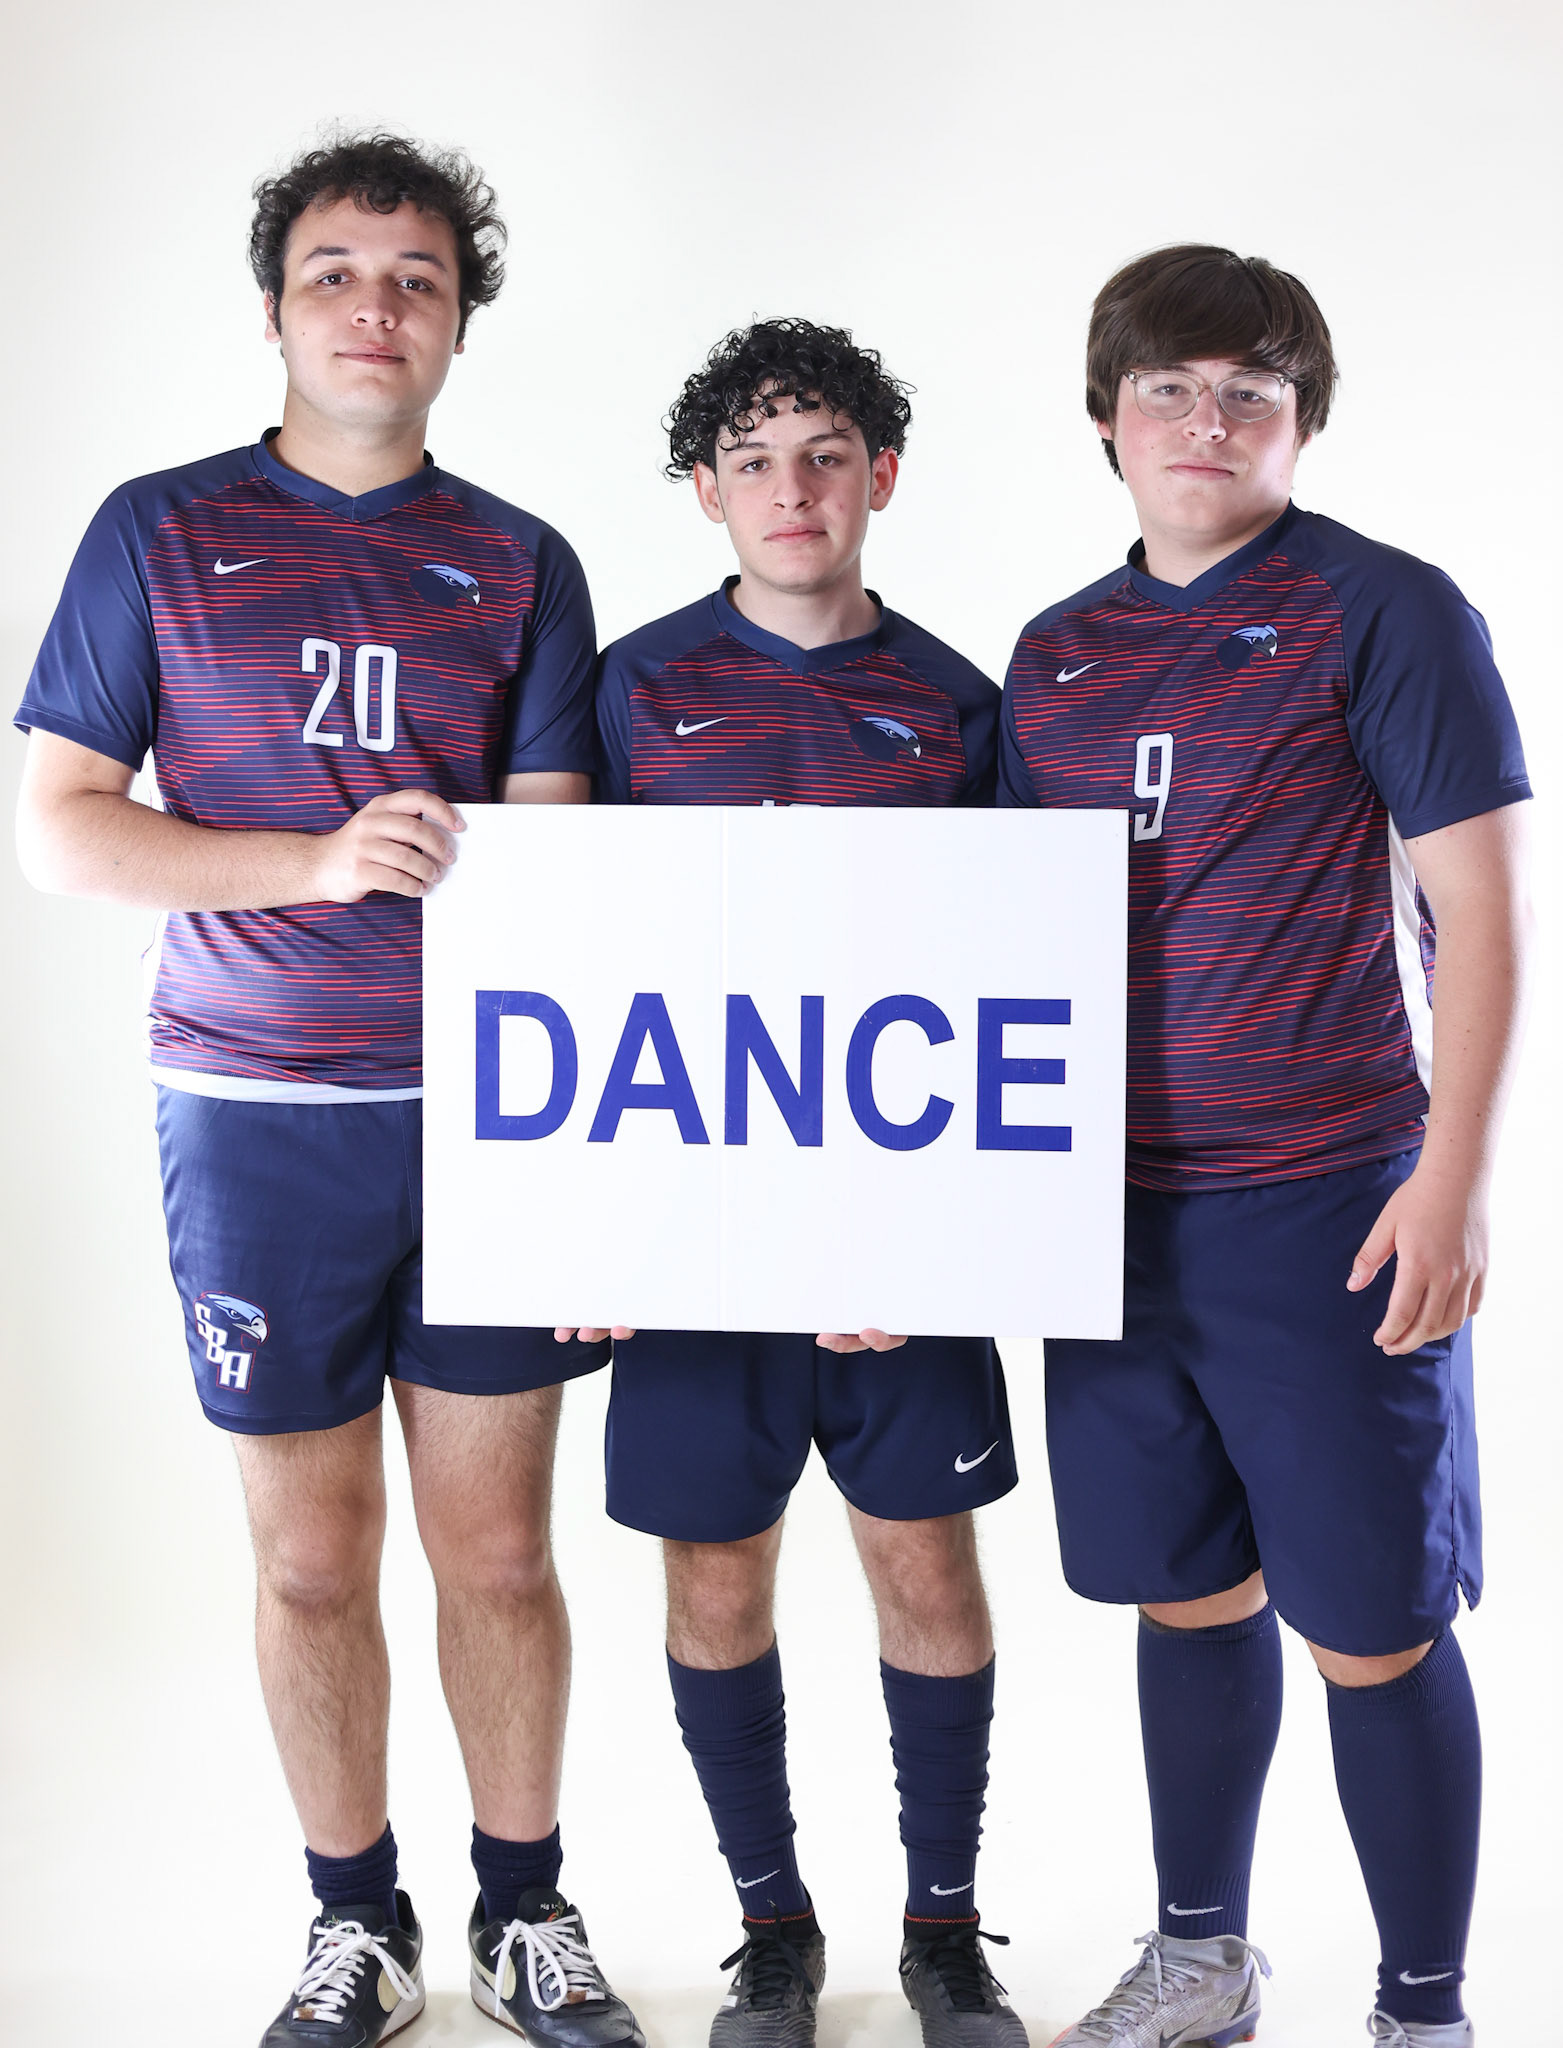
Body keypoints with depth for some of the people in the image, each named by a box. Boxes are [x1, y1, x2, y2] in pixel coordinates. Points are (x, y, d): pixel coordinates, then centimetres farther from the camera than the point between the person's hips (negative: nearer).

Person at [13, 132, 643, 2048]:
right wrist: (323, 860, -15)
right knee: (313, 1556, 9)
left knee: (500, 1548, 7)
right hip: (260, 1117, -1)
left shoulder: (521, 564, 8)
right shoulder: (163, 530, 4)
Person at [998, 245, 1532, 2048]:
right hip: (1113, 1204, 5)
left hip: (1330, 1206, -5)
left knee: (1372, 1628, 1)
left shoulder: (1383, 612, -5)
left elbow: (1481, 903, -8)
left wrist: (1453, 1176, -14)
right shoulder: (1056, 654, 12)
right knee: (1186, 1594, 16)